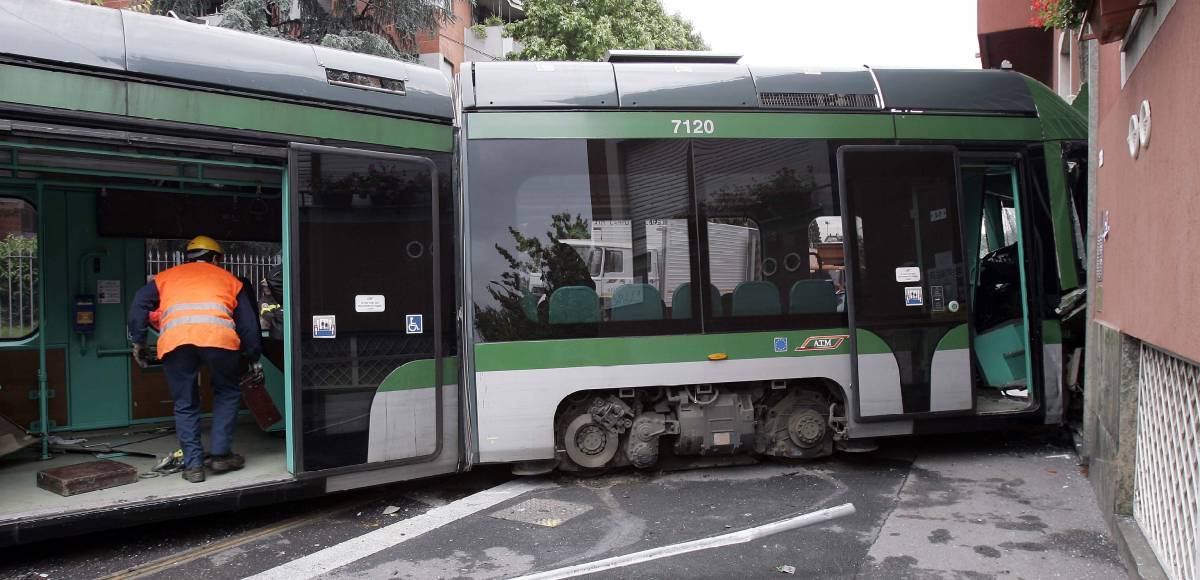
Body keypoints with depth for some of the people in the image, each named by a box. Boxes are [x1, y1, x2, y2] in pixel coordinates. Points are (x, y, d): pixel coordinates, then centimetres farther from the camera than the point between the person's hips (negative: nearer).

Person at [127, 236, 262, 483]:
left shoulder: (166, 276, 34)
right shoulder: (227, 278, 32)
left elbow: (139, 304, 18)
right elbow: (248, 322, 28)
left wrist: (138, 342, 23)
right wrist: (254, 358, 34)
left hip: (174, 340, 1)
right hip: (219, 336, -1)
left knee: (185, 405, 15)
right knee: (227, 394, 20)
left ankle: (193, 465, 15)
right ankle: (221, 455, 17)